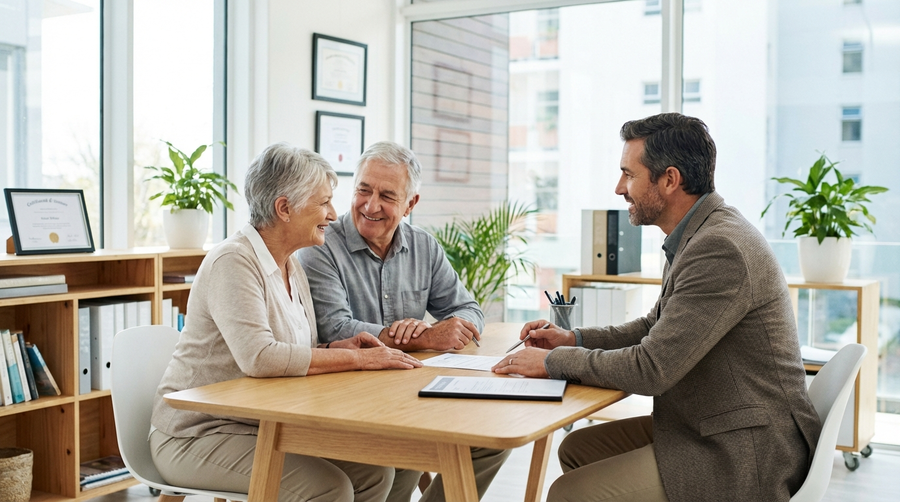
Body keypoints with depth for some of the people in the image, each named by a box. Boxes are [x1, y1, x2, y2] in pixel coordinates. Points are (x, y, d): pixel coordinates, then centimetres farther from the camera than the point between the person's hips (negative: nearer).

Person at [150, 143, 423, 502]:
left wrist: (338, 347, -6)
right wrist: (357, 358, -26)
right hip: (199, 433, -8)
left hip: (265, 427, 8)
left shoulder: (291, 268, 10)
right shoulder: (233, 261, -19)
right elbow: (258, 357, -32)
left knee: (374, 471, -7)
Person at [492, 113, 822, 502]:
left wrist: (553, 362, -12)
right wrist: (574, 339, 7)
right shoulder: (700, 236, 9)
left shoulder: (720, 249, -24)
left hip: (744, 454, -10)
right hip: (709, 427, 10)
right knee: (577, 450, 13)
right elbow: (657, 327, 20)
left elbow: (651, 369, -25)